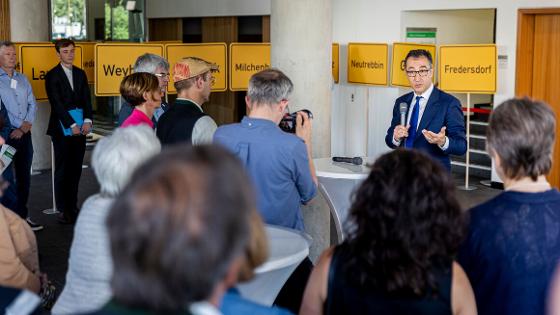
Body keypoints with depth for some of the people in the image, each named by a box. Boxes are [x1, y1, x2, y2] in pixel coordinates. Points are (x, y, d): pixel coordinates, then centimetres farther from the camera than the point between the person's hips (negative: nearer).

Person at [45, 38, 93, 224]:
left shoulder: (80, 74, 15)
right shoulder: (52, 76, -2)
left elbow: (86, 98, 10)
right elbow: (57, 104, -8)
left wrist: (87, 121, -5)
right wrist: (72, 125, -14)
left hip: (80, 127, 5)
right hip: (62, 128, -5)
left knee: (76, 168, 7)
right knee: (63, 169, -2)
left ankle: (73, 206, 14)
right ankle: (63, 209, 3)